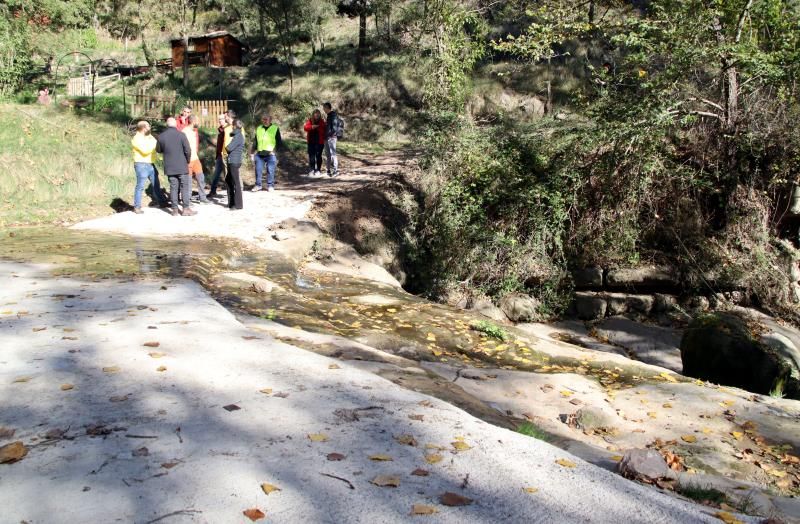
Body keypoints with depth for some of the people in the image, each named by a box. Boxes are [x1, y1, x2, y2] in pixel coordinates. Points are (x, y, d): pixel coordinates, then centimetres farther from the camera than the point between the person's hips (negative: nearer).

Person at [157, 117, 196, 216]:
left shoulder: (161, 136, 0)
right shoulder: (181, 135, -11)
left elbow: (158, 150, 13)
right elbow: (188, 150, -12)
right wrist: (188, 160, 5)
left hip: (169, 167, 3)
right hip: (182, 167, -3)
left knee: (173, 188, 8)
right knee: (185, 187, 3)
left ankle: (175, 209, 8)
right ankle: (186, 208, 2)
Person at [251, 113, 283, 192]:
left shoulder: (275, 128, 3)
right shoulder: (258, 128, 16)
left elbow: (279, 142, 3)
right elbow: (255, 141, 20)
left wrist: (275, 150, -9)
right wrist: (252, 152, 13)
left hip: (270, 154, -4)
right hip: (259, 154, 4)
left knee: (270, 171, -3)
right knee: (258, 170, 3)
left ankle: (270, 185, 8)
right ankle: (258, 185, 14)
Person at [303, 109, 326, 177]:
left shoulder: (322, 121, -1)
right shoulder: (310, 121, 6)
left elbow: (325, 131, -5)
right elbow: (305, 127, -7)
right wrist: (312, 127, -25)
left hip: (319, 142, -2)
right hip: (311, 141, 3)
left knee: (318, 156, 0)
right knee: (311, 156, 3)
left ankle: (318, 170, 10)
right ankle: (311, 170, 10)